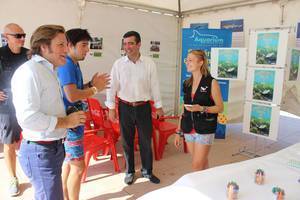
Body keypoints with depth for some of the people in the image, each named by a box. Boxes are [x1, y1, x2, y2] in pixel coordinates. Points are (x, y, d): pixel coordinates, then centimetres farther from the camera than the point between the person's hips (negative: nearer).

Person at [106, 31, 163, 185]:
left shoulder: (149, 63, -3)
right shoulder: (118, 64, -4)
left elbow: (154, 86, 3)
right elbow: (112, 86, 0)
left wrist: (158, 106, 7)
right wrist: (111, 108, -1)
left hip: (144, 107, 0)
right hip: (125, 107, 0)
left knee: (146, 140, 10)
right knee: (127, 141, 12)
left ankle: (147, 171, 31)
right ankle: (129, 172, 31)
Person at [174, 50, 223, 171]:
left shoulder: (211, 83, -9)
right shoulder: (186, 84, 7)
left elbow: (220, 107, -5)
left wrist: (201, 108, -22)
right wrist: (178, 131, 11)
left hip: (205, 129, -5)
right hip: (188, 129, 5)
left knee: (197, 166, -2)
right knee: (201, 163, 16)